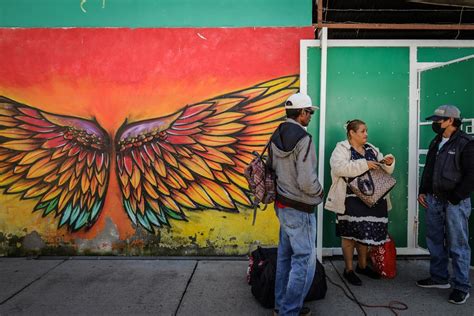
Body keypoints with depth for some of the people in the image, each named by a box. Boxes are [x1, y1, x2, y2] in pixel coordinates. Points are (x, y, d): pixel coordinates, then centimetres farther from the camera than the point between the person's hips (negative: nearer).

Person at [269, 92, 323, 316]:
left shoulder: (277, 136, 6)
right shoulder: (303, 139, -21)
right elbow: (307, 182, -25)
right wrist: (320, 191, -5)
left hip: (282, 205, 9)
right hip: (299, 210, -9)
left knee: (285, 256, 19)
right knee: (304, 261, 4)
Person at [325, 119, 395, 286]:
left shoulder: (371, 149, 15)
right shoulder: (341, 148, -6)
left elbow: (383, 170, 18)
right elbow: (339, 167, -24)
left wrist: (388, 163, -5)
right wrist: (364, 164, -24)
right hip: (350, 200, -6)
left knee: (365, 232, 15)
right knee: (350, 234, 0)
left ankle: (362, 265, 32)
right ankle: (348, 269, 14)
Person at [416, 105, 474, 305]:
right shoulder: (436, 142, 12)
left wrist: (455, 199, -14)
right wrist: (422, 191, 10)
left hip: (455, 203, -7)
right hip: (433, 200, 7)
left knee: (457, 246, 1)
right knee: (435, 242, 14)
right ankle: (439, 277, 29)